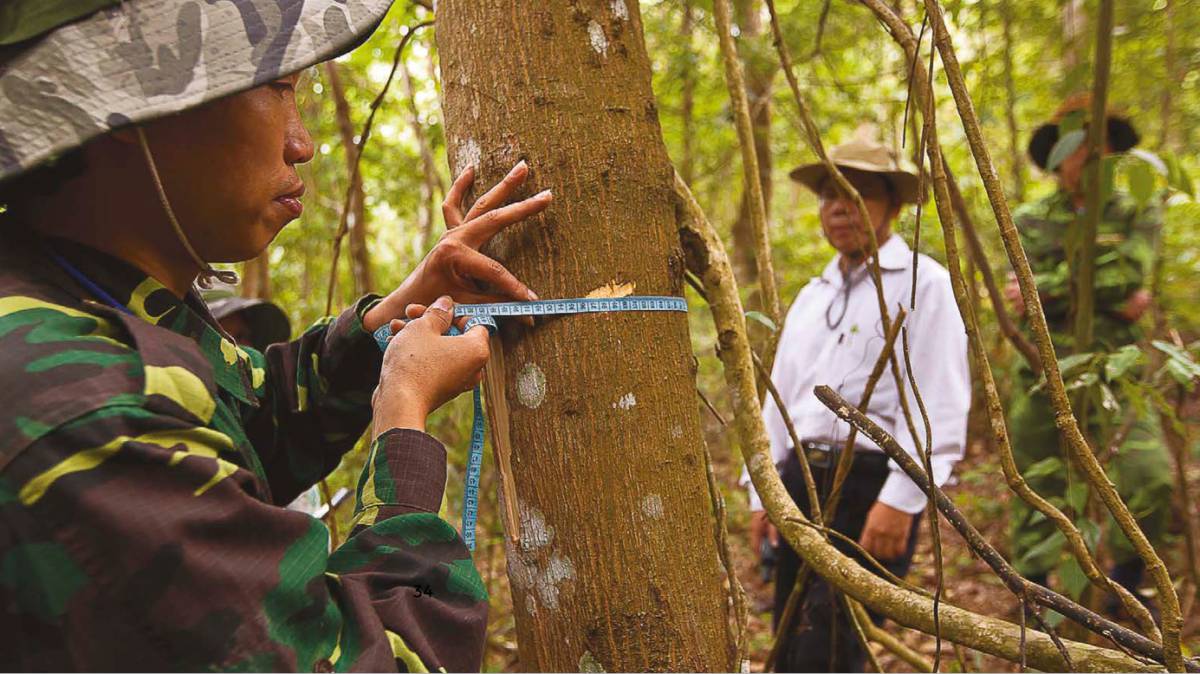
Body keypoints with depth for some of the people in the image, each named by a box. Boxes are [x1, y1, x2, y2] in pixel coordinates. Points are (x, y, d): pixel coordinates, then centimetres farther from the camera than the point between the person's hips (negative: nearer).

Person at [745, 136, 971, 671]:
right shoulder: (811, 296, 20)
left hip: (875, 485, -7)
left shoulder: (923, 283, -3)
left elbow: (940, 407, -11)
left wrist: (901, 500, -19)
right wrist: (762, 492, 15)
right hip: (801, 482, 7)